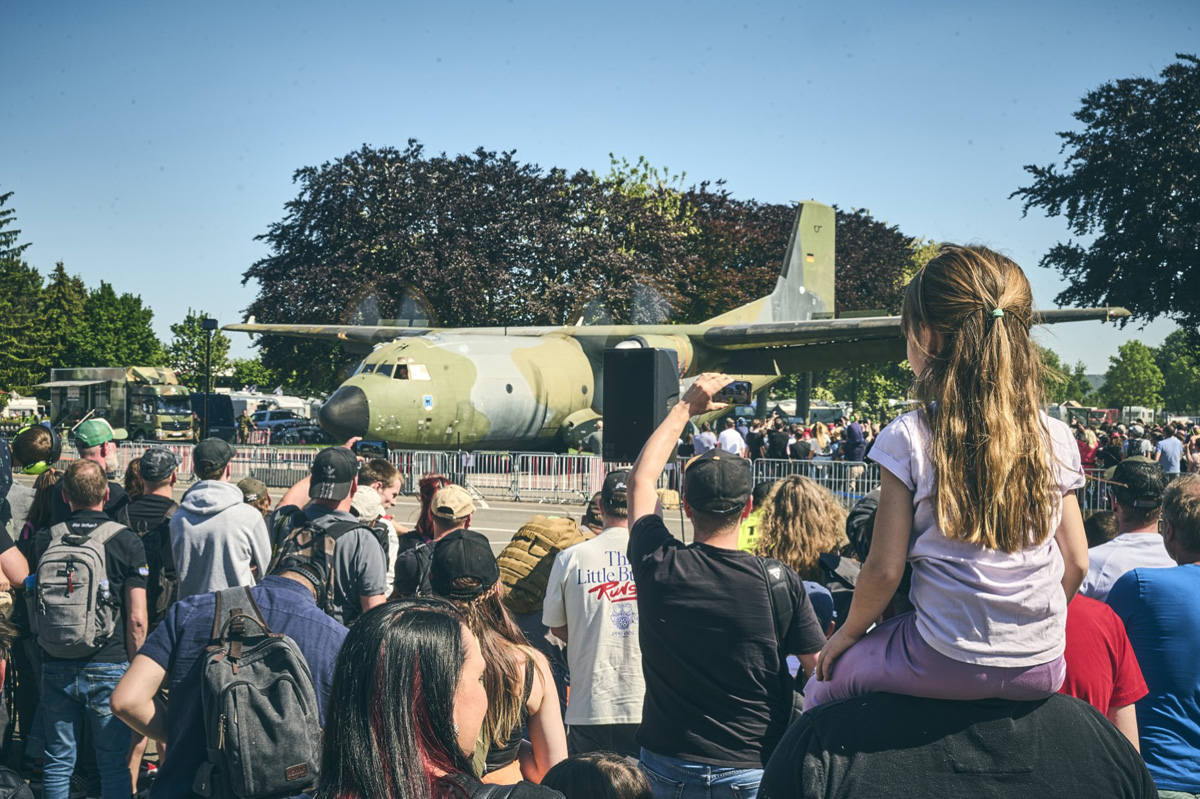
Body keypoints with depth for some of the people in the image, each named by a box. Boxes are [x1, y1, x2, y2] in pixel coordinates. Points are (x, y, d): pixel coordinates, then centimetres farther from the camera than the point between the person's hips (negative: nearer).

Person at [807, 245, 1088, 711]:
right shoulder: (1055, 439, -1)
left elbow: (885, 569, -10)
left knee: (825, 680, 22)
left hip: (948, 664, -4)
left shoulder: (909, 438, -12)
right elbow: (1076, 563, 5)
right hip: (1043, 671, 5)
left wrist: (849, 633, 9)